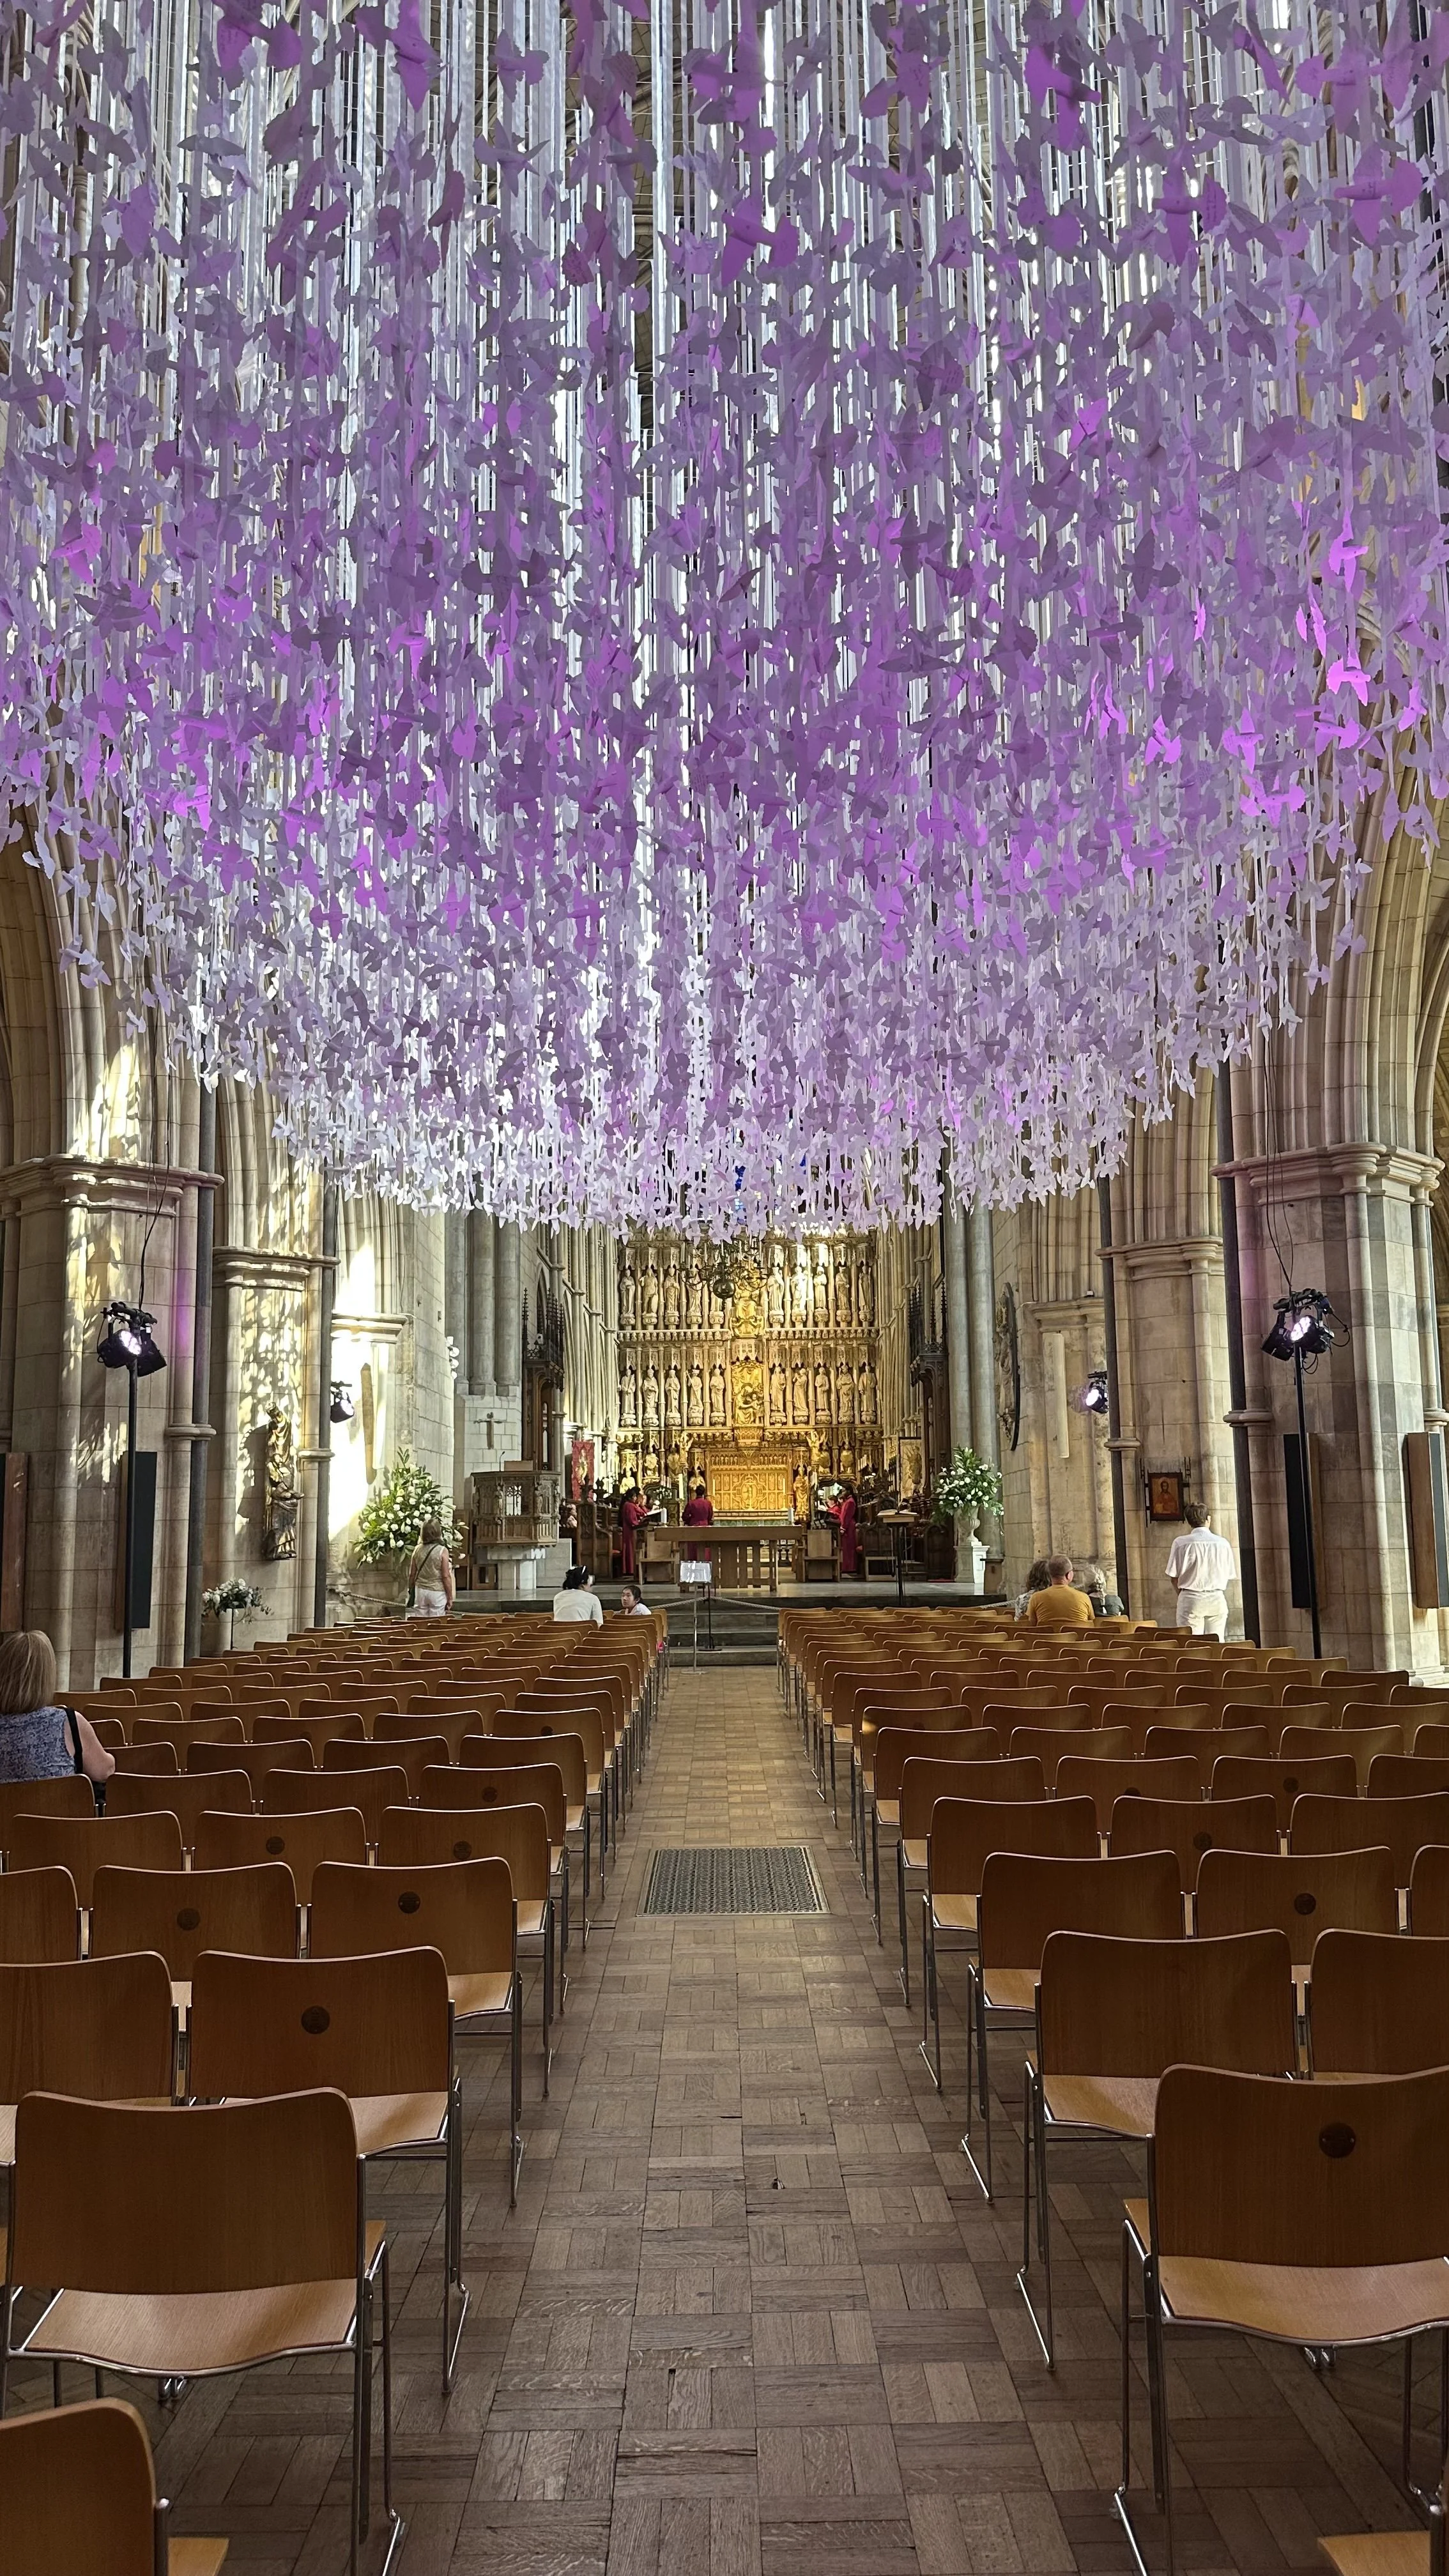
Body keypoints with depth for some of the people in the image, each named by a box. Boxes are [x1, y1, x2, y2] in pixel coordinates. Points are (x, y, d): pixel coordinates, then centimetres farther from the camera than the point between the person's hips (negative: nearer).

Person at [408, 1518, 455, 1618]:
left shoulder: (418, 1549, 1)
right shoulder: (442, 1551, -11)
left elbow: (412, 1575, 7)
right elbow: (446, 1576, -11)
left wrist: (412, 1592, 21)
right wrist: (450, 1598, -3)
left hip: (421, 1591, 4)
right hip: (437, 1592, -4)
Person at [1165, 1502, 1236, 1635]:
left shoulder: (1181, 1543, -6)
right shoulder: (1223, 1543, 1)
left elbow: (1173, 1577, -3)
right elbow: (1230, 1575, 6)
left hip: (1190, 1599, -2)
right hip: (1217, 1599, 2)